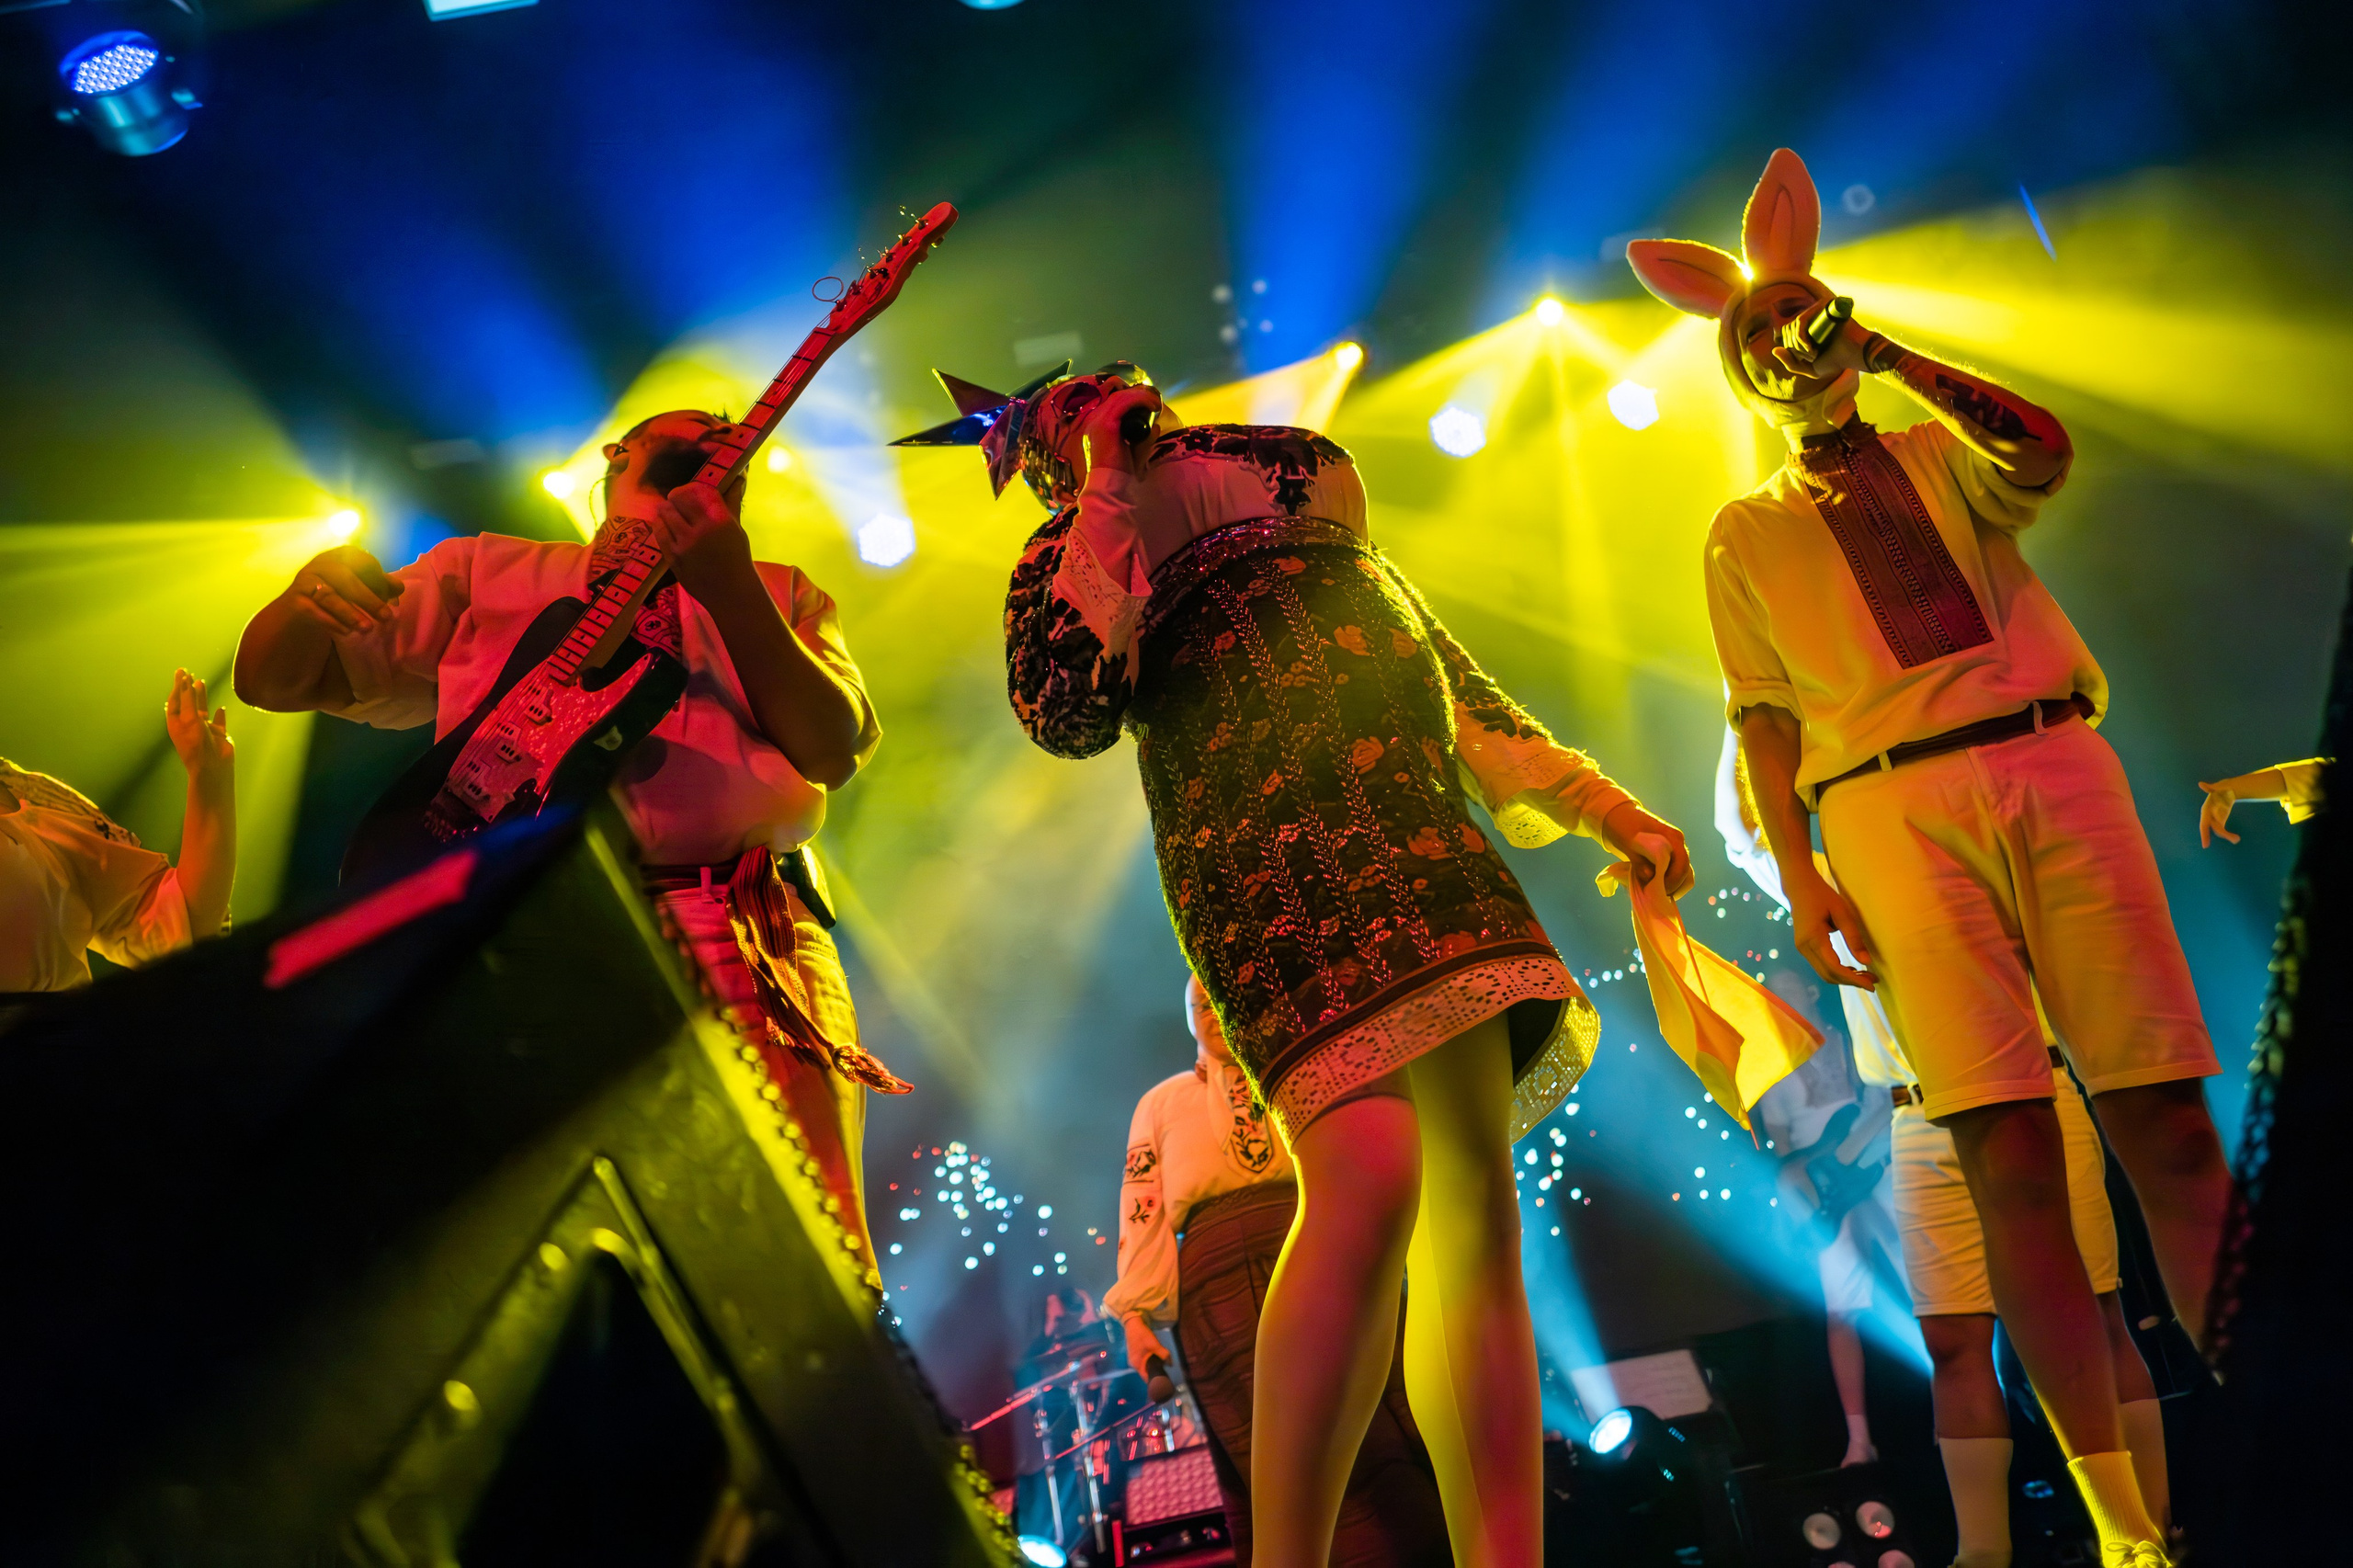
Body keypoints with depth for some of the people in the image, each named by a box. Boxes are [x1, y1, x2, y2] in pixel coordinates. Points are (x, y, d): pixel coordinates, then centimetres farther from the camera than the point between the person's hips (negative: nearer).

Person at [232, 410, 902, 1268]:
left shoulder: (778, 594, 23)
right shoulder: (486, 570, 22)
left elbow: (834, 749, 4)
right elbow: (271, 676, 19)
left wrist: (729, 585, -8)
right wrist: (311, 598, -5)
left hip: (750, 947, 0)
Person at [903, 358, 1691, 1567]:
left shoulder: (1311, 483, 31)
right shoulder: (1078, 551, 16)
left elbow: (1459, 684, 31)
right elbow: (1060, 714, -6)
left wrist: (1605, 810, 25)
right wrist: (1105, 488, -1)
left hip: (1421, 840, 6)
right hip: (1269, 848, -6)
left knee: (1478, 1218, -3)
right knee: (1369, 1180, -26)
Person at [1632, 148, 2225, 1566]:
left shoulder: (1936, 454, 24)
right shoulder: (1747, 533, 20)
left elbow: (2045, 453, 1)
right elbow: (1764, 715, 10)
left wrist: (1885, 351, 6)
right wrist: (1801, 882, -3)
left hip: (2056, 763, 2)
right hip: (1895, 809, -2)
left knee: (2168, 1118, -6)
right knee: (2011, 1154, -11)